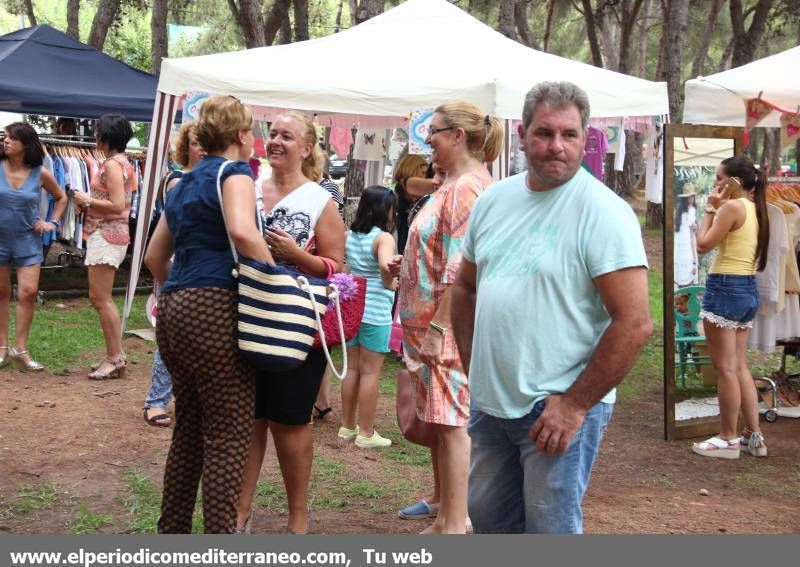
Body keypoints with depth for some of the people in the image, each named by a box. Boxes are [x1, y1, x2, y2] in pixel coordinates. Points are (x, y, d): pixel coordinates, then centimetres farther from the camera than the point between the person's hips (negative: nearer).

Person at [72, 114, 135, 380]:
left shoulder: (112, 164, -15)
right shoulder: (122, 162, 15)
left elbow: (117, 206, -23)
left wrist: (87, 201, -12)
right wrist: (88, 203, 11)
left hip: (106, 235, -10)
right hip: (107, 234, 10)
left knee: (101, 299, -7)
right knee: (101, 298, 14)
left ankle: (115, 359, -4)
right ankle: (115, 356, 18)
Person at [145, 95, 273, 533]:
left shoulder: (185, 183, 21)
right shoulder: (234, 172, -3)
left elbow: (154, 257, 26)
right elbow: (242, 232, -24)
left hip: (174, 311, 8)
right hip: (216, 309, -8)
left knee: (189, 431, 18)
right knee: (229, 439, -4)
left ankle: (172, 532, 25)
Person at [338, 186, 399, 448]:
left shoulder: (350, 235, 8)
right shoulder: (384, 237, -13)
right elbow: (385, 265, -29)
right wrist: (391, 283, -12)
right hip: (376, 311, -7)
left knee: (352, 368, 15)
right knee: (370, 372, 1)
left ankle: (348, 426, 24)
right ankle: (366, 433, 6)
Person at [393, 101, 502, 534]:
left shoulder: (467, 186, -17)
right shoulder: (453, 184, 16)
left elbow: (460, 269, -22)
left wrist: (438, 327, -22)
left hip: (447, 325, -10)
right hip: (430, 323, 10)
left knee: (451, 424, -4)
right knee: (437, 421, 17)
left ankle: (453, 527, 3)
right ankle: (446, 510, 30)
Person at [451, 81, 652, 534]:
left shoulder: (603, 211, -14)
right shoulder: (494, 199, 7)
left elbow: (635, 323, -19)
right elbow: (466, 287, 19)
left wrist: (574, 405, -17)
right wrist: (473, 366, 10)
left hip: (558, 409, -7)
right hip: (489, 403, 7)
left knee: (550, 528, 2)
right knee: (488, 518, 21)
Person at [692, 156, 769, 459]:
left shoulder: (732, 206, -14)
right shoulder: (754, 209, 13)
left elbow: (703, 244, -12)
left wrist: (710, 209, -3)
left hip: (725, 288, -9)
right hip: (748, 290, 9)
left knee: (725, 368, -2)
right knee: (740, 367, 14)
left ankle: (728, 439, 5)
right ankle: (754, 436, 18)